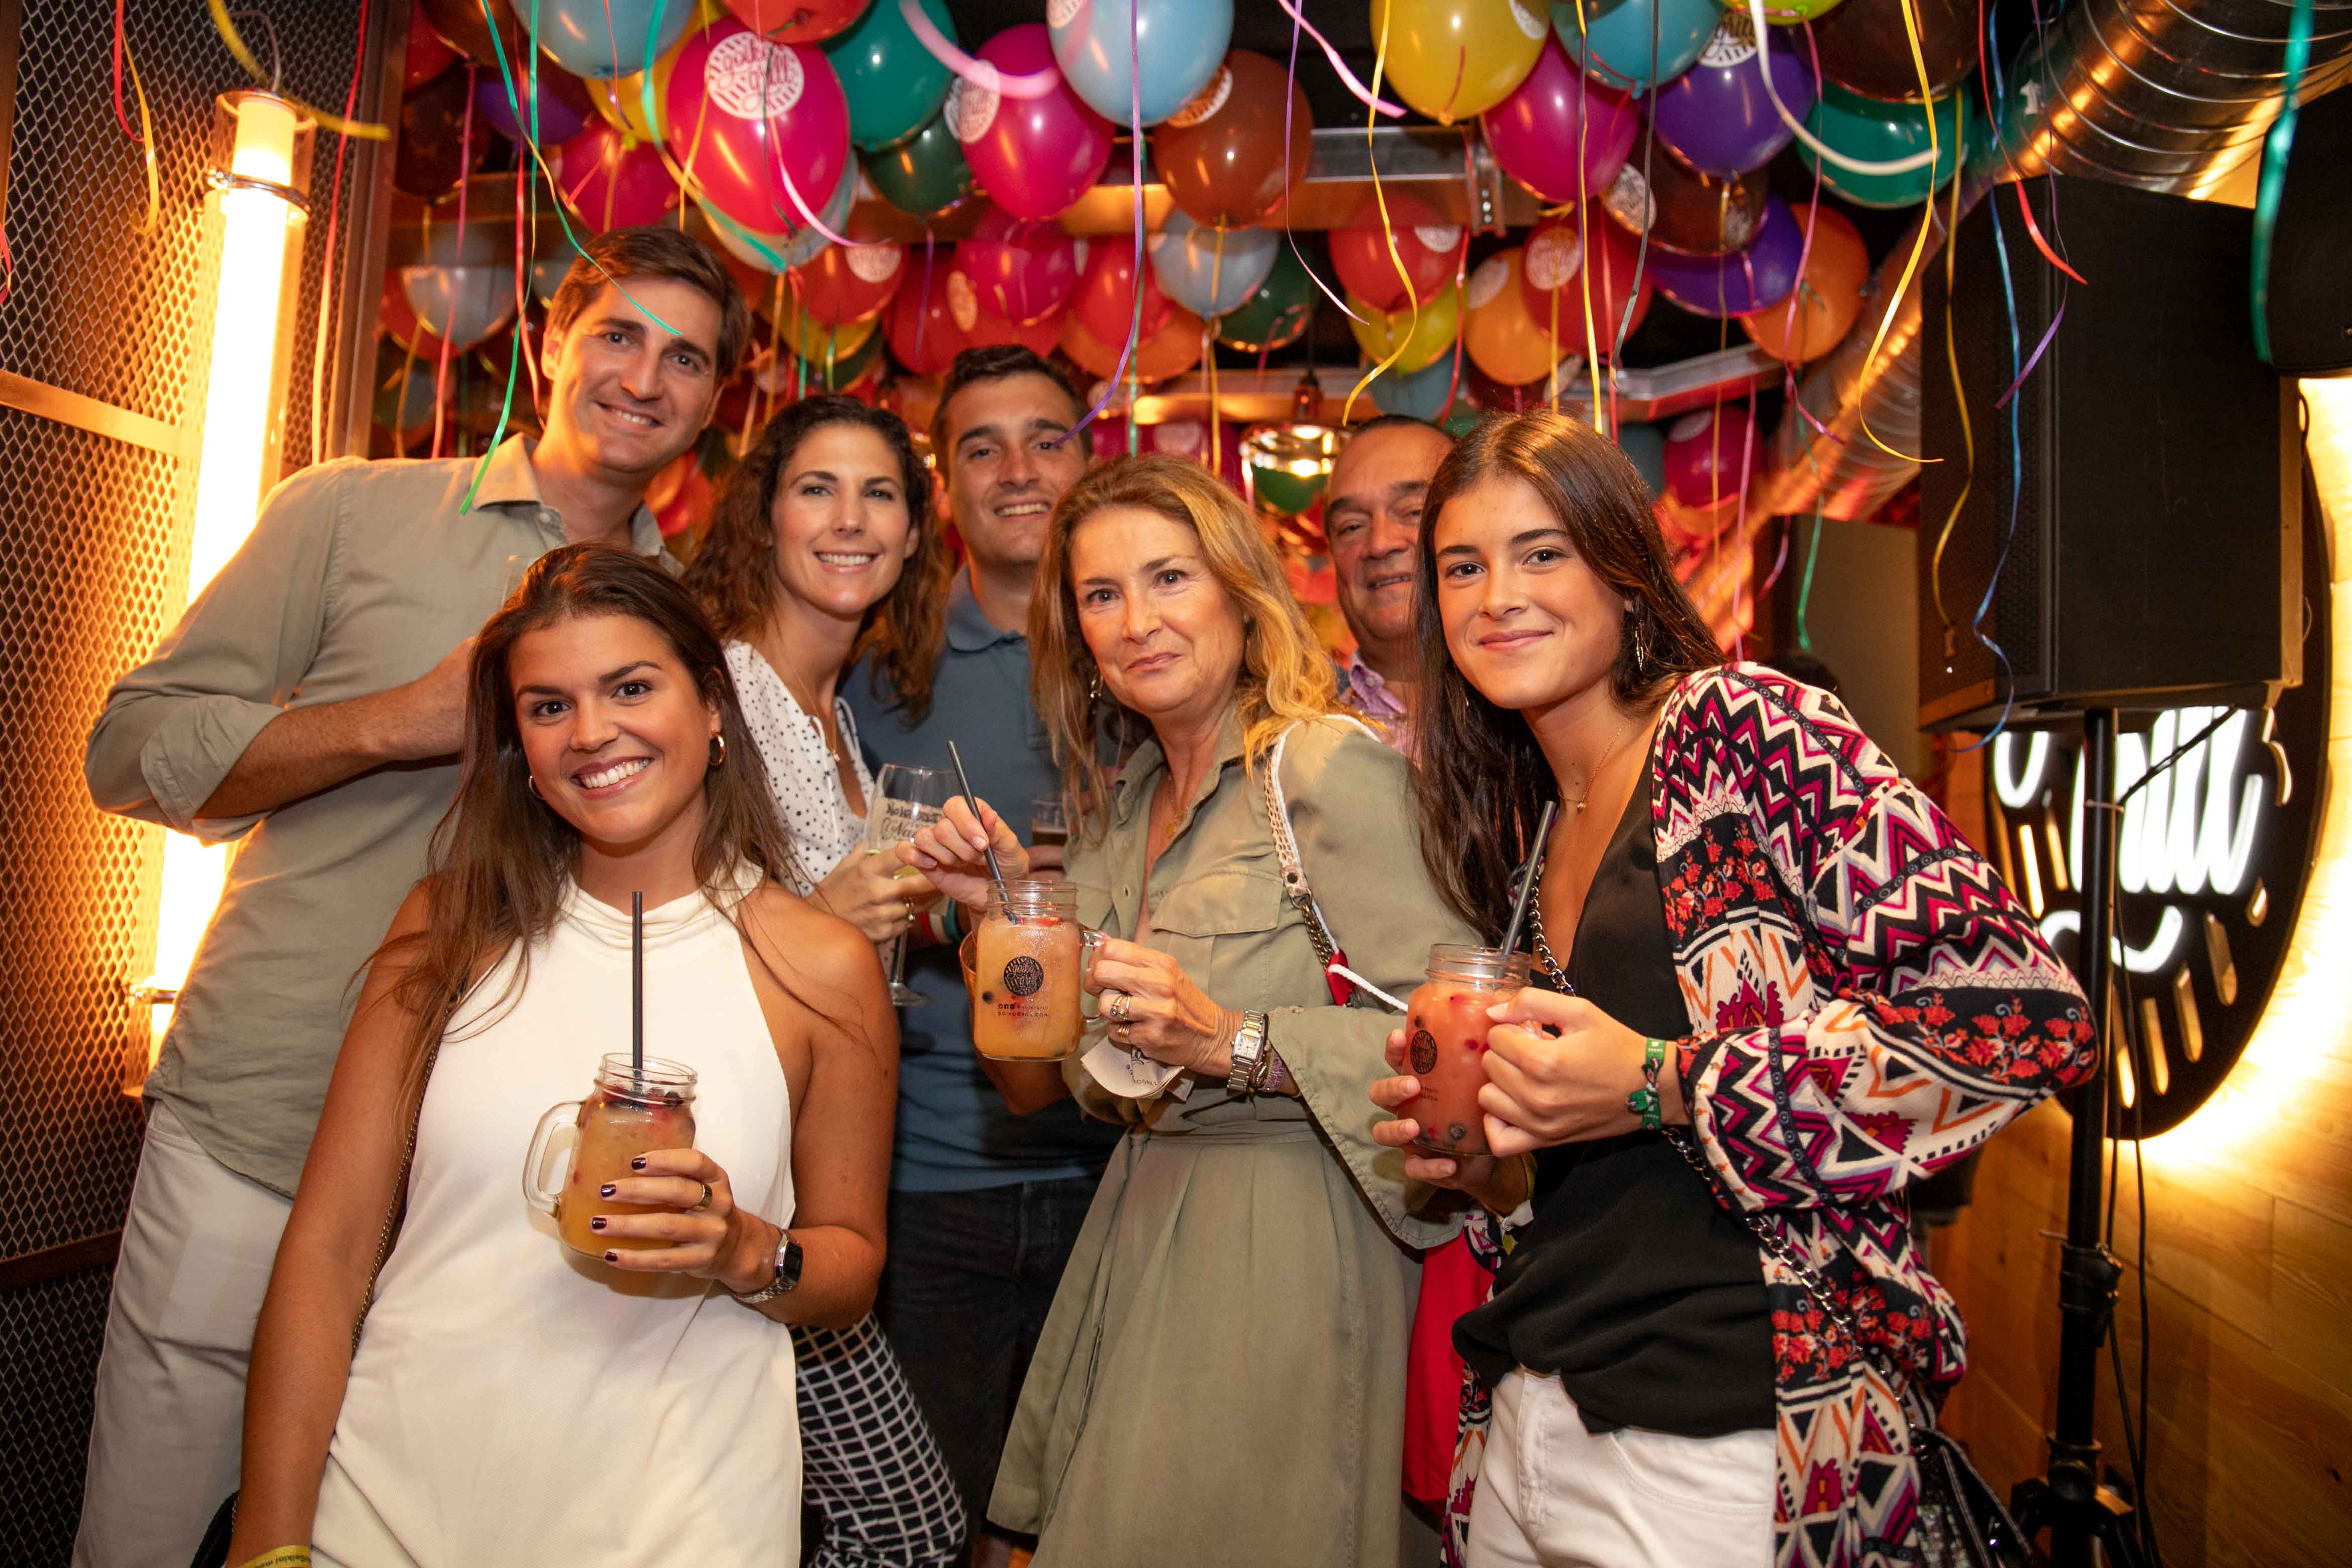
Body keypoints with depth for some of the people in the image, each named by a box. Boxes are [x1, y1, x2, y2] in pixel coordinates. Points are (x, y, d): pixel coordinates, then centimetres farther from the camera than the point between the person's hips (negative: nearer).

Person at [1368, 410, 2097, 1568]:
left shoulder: (1740, 724, -9)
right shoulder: (1526, 836, 11)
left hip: (1717, 1443, -7)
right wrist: (1486, 1160, -1)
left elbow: (2028, 1011, -18)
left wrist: (1663, 1085, -19)